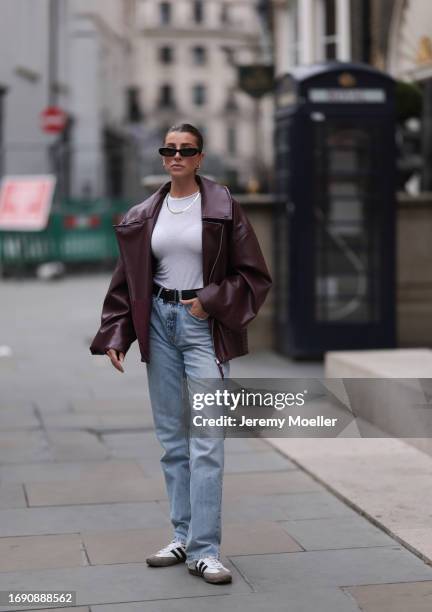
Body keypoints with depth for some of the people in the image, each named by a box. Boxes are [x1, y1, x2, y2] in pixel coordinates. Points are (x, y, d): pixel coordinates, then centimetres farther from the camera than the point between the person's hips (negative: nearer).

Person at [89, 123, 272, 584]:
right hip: (159, 323, 4)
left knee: (205, 442, -8)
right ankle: (183, 537, 20)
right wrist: (114, 336, 3)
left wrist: (211, 301, -13)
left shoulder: (222, 207, -3)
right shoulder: (144, 215, 8)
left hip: (204, 325, -4)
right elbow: (126, 281, 11)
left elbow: (253, 275, -1)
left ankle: (203, 550, -3)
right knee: (172, 439, 9)